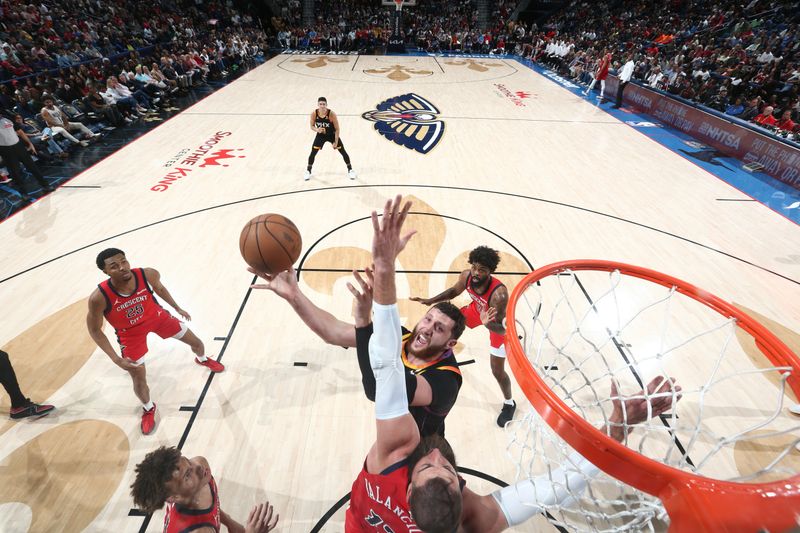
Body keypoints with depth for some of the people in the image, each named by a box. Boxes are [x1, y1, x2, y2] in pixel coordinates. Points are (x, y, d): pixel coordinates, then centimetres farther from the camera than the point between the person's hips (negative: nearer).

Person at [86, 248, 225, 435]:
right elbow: (95, 330, -18)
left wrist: (177, 308, 6)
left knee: (196, 342, 15)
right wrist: (116, 359, -22)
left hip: (156, 316, 2)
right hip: (131, 333, -2)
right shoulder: (99, 298, -35)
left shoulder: (148, 275, -31)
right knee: (139, 379, 5)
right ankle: (148, 409, 38)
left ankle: (202, 359, 55)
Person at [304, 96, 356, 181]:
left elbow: (337, 129, -19)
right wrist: (317, 130, -29)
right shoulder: (314, 114, -20)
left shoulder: (331, 114, -27)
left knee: (343, 152, 2)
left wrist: (336, 142, -18)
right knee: (313, 153, -2)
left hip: (332, 135, -2)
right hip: (320, 135, 2)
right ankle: (308, 171, 18)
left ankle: (350, 170, 22)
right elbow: (312, 126, -6)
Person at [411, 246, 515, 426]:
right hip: (478, 308, 5)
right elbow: (453, 291, -4)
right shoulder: (466, 276, -28)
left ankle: (509, 404, 28)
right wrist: (430, 301, -15)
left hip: (496, 321, -5)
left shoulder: (499, 293, -44)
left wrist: (488, 324, -59)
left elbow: (502, 329, -37)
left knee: (497, 371, -2)